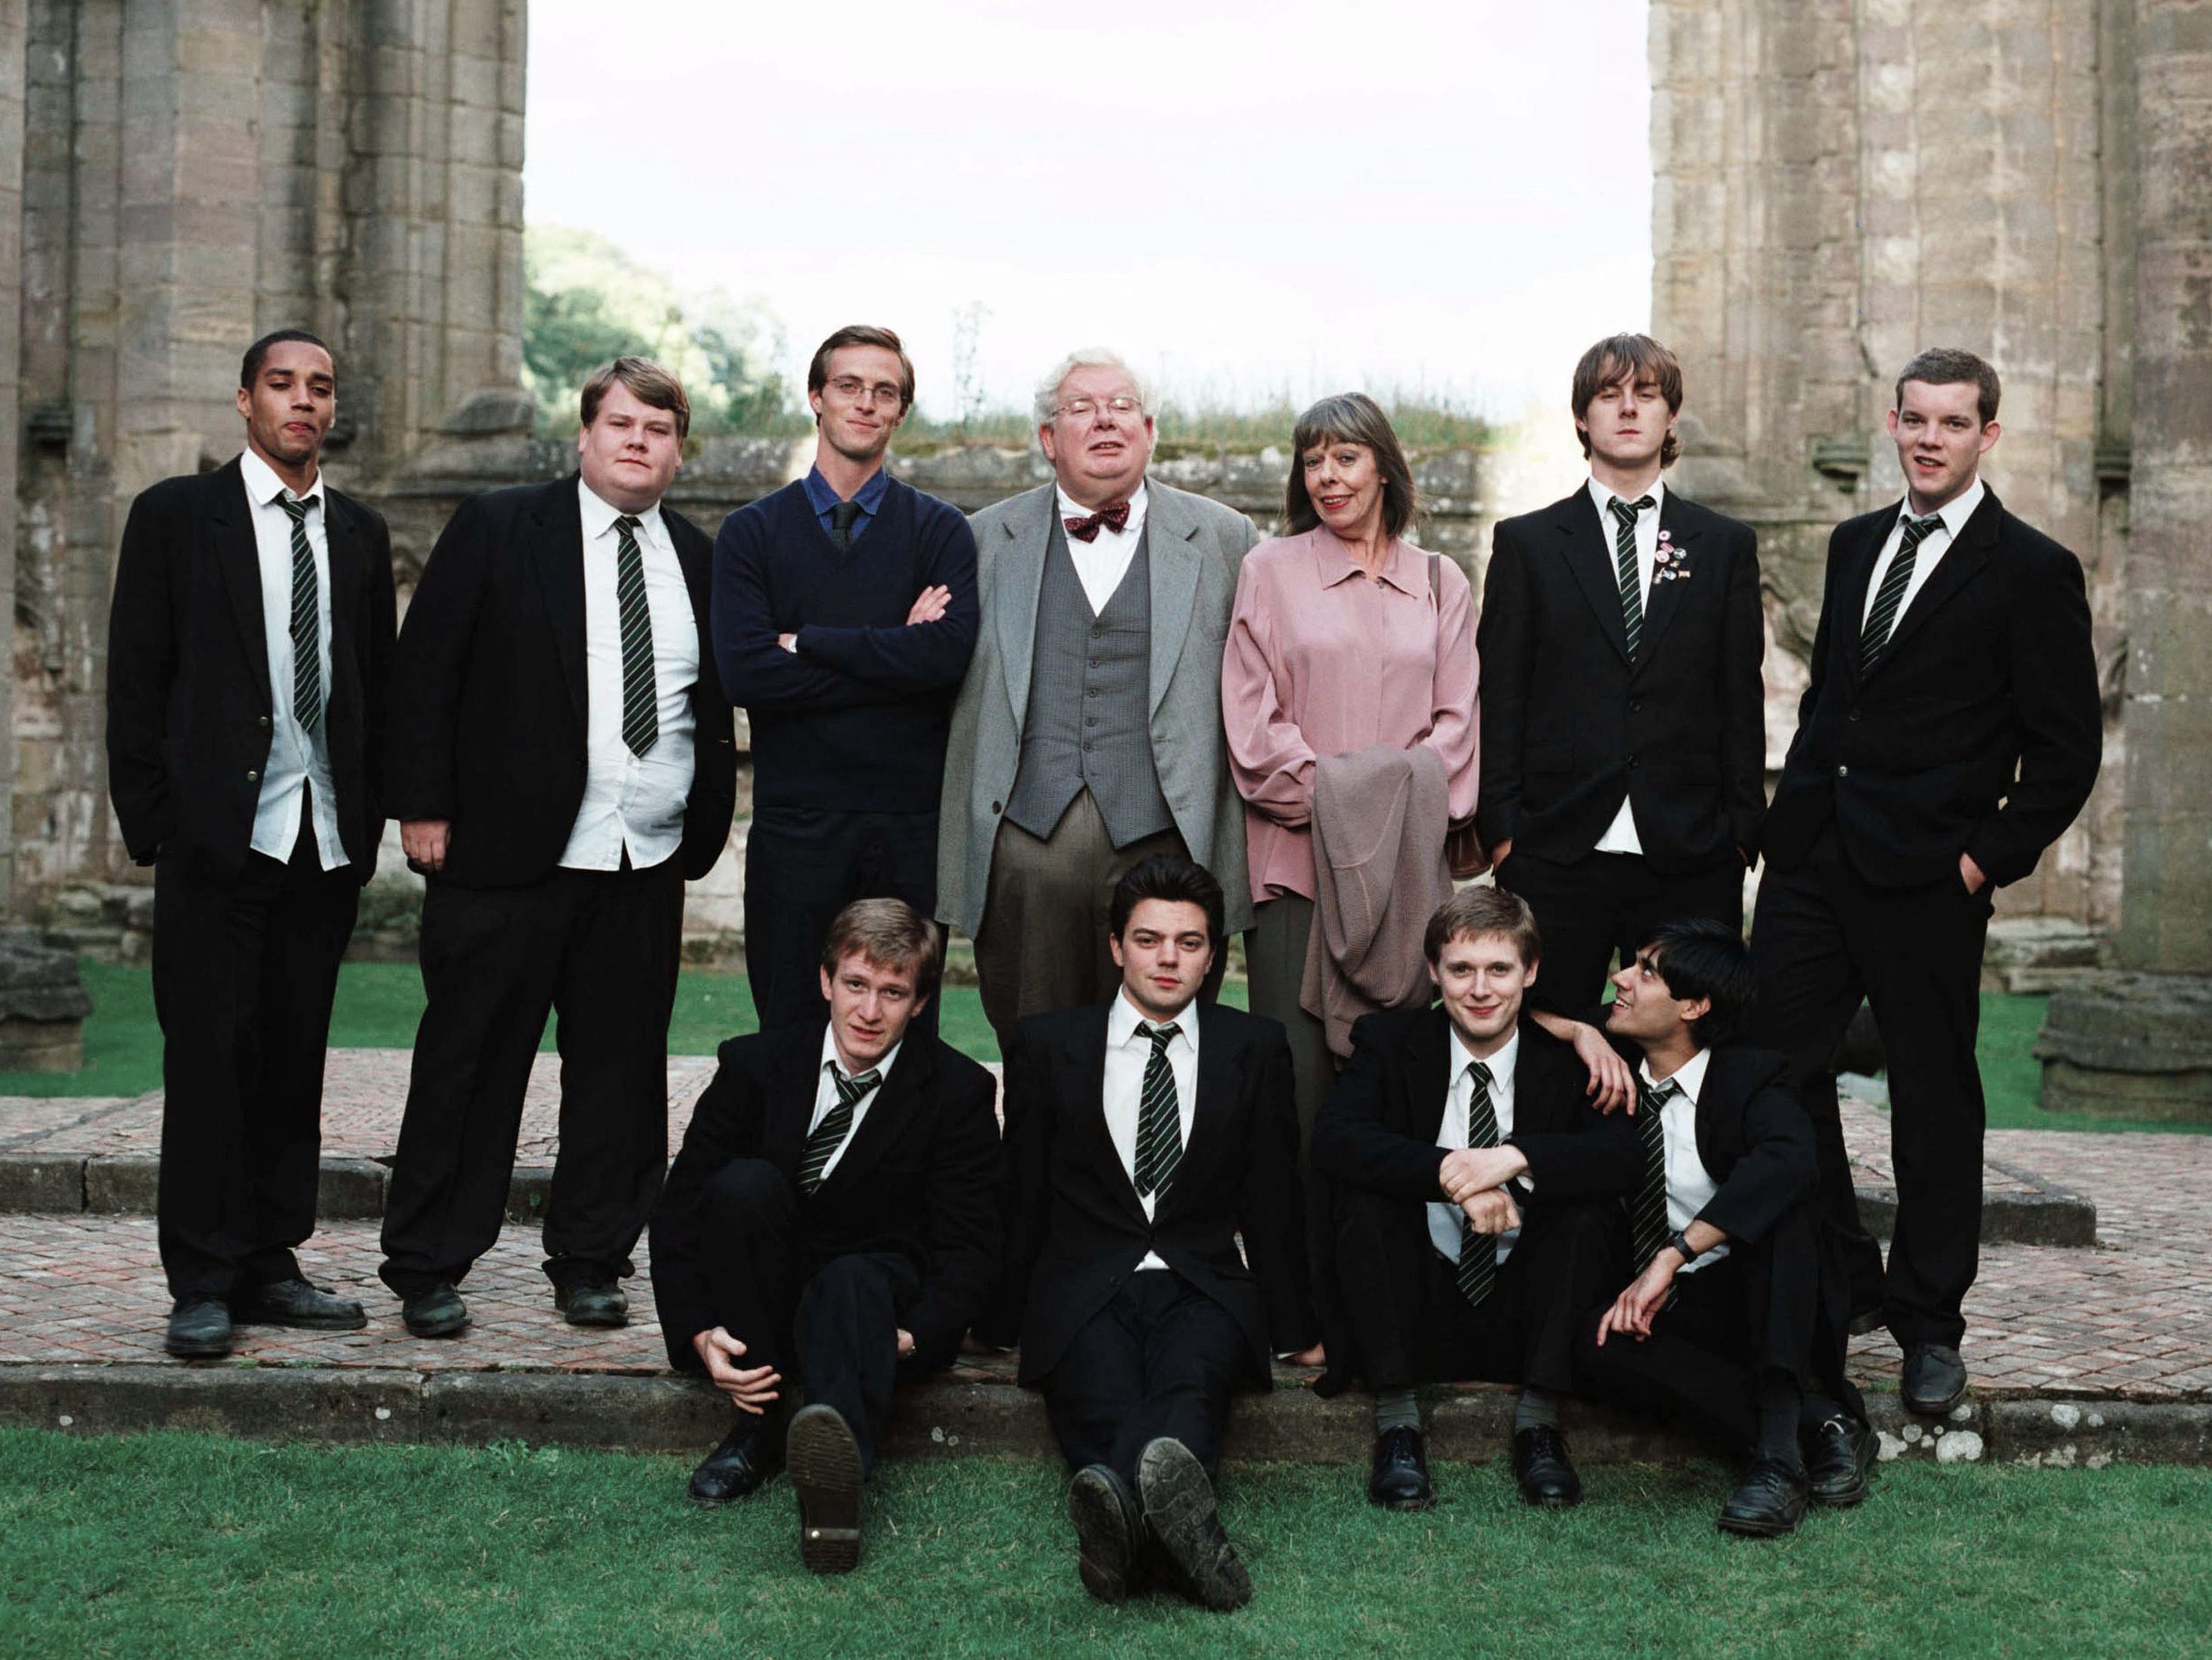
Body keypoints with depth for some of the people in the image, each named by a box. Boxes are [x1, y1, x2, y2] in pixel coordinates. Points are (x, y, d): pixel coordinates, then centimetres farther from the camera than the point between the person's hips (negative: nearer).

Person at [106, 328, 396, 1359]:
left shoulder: (360, 534, 14)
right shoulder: (177, 516, 3)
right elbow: (135, 680, 1)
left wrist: (370, 819, 6)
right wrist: (150, 820, -6)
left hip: (326, 839, 4)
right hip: (218, 835, -4)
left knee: (295, 1054, 7)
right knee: (209, 1052, -3)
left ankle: (269, 1266, 16)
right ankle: (203, 1284, 4)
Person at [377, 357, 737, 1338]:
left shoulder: (697, 559, 12)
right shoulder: (497, 529, 1)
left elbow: (715, 708, 16)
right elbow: (425, 671, -1)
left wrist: (703, 832, 9)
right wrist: (423, 805, -7)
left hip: (648, 867, 4)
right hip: (507, 853, -3)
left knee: (619, 1072, 8)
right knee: (470, 1067, 3)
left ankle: (590, 1265, 21)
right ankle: (427, 1271, 14)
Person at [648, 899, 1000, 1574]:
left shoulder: (959, 1091, -5)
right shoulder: (755, 1065, -3)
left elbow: (968, 1247, -6)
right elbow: (679, 1209, -2)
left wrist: (915, 1338, -24)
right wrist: (698, 1334, -17)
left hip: (878, 1293, -2)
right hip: (765, 1294, 2)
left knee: (852, 1282, -37)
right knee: (745, 1183, -28)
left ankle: (839, 1457, -70)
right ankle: (757, 1422, -20)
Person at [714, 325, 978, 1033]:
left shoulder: (940, 530, 6)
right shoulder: (751, 532, 7)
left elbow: (950, 653, -12)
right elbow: (745, 673, -8)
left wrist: (805, 642, -9)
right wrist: (894, 655, -8)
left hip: (910, 822, 0)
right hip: (795, 822, 0)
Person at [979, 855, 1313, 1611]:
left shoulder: (1254, 1048, 14)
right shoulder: (1048, 1044, 12)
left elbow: (1271, 1200, 16)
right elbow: (1021, 1195, 14)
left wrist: (1292, 1327, 15)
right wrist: (1003, 1320, 10)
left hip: (1205, 1291, 0)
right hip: (1083, 1288, 0)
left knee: (1189, 1381, -36)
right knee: (1105, 1399, -35)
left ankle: (1124, 1499, -66)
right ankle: (1183, 1523, -64)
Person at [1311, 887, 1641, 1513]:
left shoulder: (1569, 1054, 1)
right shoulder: (1390, 1041, 0)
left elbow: (1626, 1154, -18)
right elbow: (1333, 1136, -20)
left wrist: (1514, 1157, -33)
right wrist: (1447, 1171, -34)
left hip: (1525, 1313, 0)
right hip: (1421, 1310, 0)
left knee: (1589, 1202, -22)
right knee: (1365, 1193, -23)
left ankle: (1538, 1418, -19)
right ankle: (1396, 1419, -21)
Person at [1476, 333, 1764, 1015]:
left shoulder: (1726, 546, 11)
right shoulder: (1526, 543, 7)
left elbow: (1742, 700, 9)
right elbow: (1499, 699, 4)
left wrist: (1742, 832, 4)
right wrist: (1501, 830, -2)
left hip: (1689, 859, 1)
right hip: (1555, 854, -1)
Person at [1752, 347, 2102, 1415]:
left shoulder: (2031, 572, -4)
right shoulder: (1855, 545, 14)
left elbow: (2068, 748, -4)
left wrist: (1993, 857, -10)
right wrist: (1792, 808, 11)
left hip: (1926, 879, -5)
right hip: (1812, 860, 6)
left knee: (1933, 1101, 5)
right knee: (1773, 1068, 5)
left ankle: (1928, 1325, 19)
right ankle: (1841, 1281, 22)